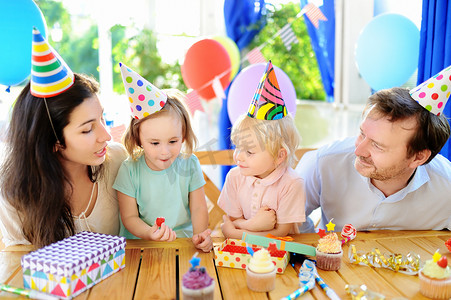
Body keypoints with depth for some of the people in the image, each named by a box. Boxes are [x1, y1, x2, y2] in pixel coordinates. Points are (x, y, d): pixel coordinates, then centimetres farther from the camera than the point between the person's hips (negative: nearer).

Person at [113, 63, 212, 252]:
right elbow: (129, 217, -4)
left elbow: (198, 208, 2)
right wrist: (149, 233, -23)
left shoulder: (190, 165, -2)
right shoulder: (129, 171, -7)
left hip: (184, 243, 1)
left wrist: (199, 234, -17)